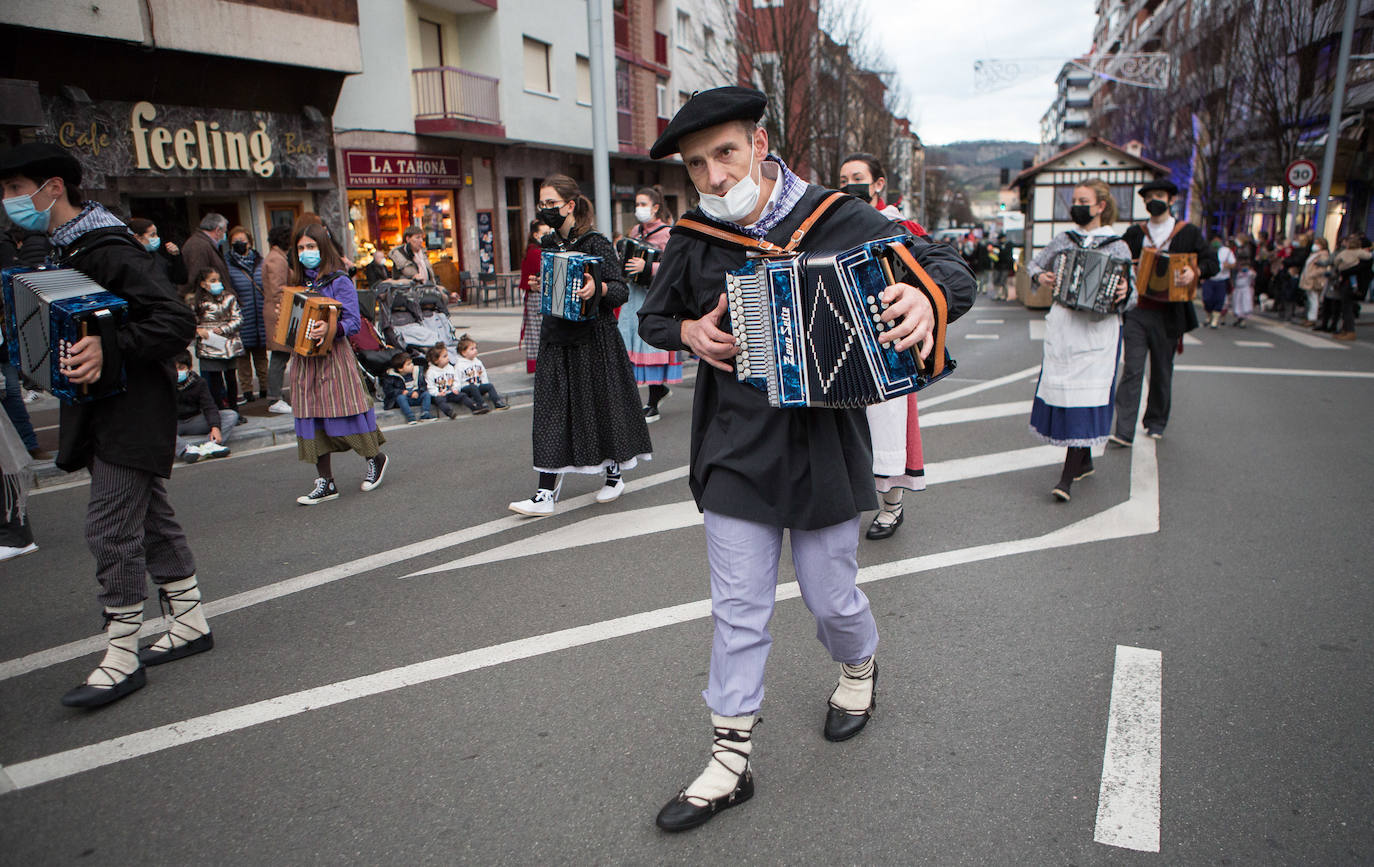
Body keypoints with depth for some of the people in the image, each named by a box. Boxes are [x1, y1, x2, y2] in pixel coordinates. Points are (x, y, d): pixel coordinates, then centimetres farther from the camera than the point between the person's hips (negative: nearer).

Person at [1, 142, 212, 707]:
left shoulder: (109, 250, -17)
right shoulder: (66, 249, 13)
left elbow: (177, 321, -25)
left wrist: (109, 352, -32)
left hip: (130, 414, -10)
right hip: (103, 416, 10)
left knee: (111, 529, -7)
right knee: (149, 520, 14)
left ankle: (122, 659, 3)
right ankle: (191, 622, 25)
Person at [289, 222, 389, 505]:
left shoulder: (338, 281, -7)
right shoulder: (299, 282, 13)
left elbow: (354, 322, -14)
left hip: (332, 356, -6)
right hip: (304, 359, 6)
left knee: (343, 415, -4)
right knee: (312, 418, 5)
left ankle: (375, 458, 22)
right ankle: (325, 482, 12)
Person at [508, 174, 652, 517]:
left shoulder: (595, 243, -9)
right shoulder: (550, 244, 11)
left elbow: (622, 291, -13)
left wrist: (598, 288, -32)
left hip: (594, 338, -6)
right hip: (556, 338, 6)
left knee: (601, 402, 5)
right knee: (551, 409, 1)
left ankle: (614, 474, 27)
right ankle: (546, 493, 2)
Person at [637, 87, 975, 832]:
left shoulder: (837, 220, -8)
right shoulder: (693, 239, 0)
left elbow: (953, 271, -5)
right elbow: (653, 317, 16)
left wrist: (924, 298, -29)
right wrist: (690, 332, -7)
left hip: (822, 448, -1)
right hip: (735, 454, 2)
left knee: (830, 596, 14)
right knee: (737, 609, 7)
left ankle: (859, 669, 50)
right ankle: (731, 759, 23)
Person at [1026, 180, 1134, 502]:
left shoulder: (1117, 246, 3)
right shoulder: (1064, 240, 11)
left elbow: (1130, 291, 4)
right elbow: (1036, 263, 25)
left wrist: (1125, 293, -18)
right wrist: (1041, 276, 3)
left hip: (1098, 329, -4)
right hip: (1062, 324, 4)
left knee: (1085, 393, -10)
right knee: (1060, 388, 6)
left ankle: (1068, 476, -10)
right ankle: (1084, 461, 25)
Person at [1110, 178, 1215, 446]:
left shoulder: (1189, 233, 5)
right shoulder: (1134, 233, 9)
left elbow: (1211, 263, 6)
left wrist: (1195, 271, -16)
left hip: (1167, 316, 0)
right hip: (1135, 313, 0)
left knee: (1161, 372, 11)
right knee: (1131, 370, -7)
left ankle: (1156, 422, 28)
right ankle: (1124, 432, -10)